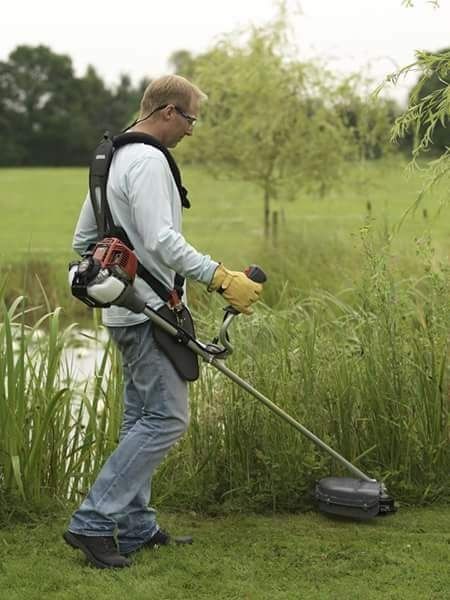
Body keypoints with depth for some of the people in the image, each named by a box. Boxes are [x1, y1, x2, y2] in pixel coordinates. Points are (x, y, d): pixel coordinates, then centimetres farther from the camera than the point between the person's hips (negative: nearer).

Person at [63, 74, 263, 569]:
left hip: (126, 312, 11)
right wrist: (221, 278, -29)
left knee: (142, 419, 14)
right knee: (166, 418, -9)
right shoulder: (148, 161, -16)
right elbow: (162, 241, -28)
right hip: (148, 312, -11)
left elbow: (83, 238, 23)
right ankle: (92, 522, -9)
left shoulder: (112, 159, 17)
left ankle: (135, 527, 18)